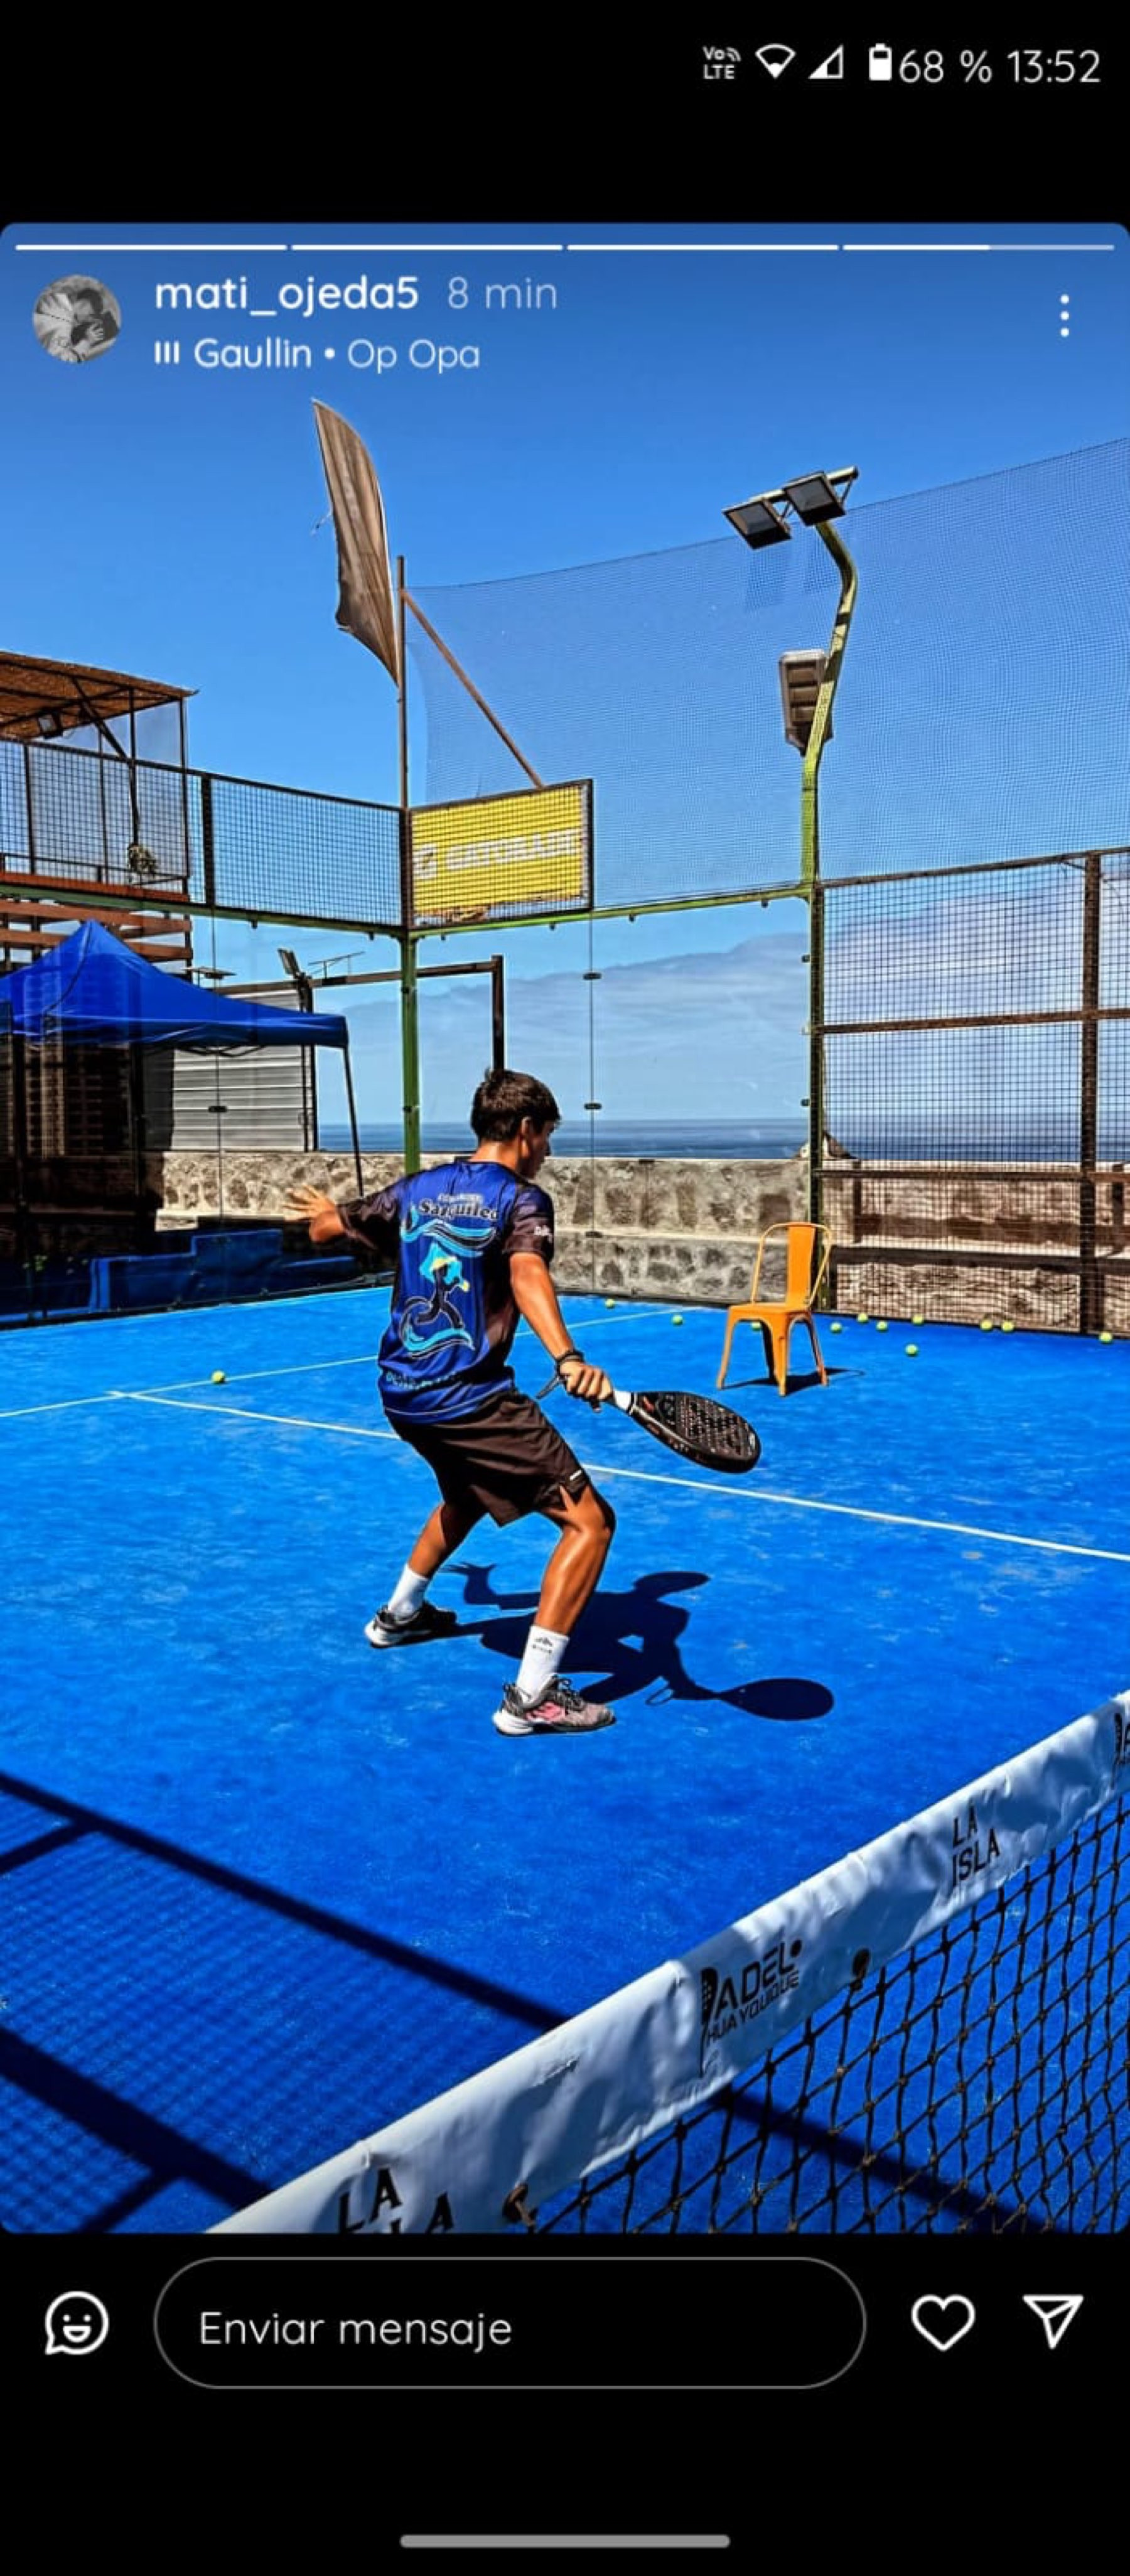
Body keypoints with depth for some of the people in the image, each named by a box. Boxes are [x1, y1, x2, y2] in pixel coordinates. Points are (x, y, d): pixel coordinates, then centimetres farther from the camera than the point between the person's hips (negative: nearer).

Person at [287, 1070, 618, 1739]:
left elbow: (325, 1227, 24)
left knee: (467, 1493, 37)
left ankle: (400, 1614, 53)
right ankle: (531, 1696, -12)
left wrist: (327, 1209, 49)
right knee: (590, 1521, -5)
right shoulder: (521, 1199, -7)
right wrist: (567, 1358, -45)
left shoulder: (416, 1189, 11)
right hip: (471, 1400, -8)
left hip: (402, 1395, 8)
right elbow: (527, 1275, -29)